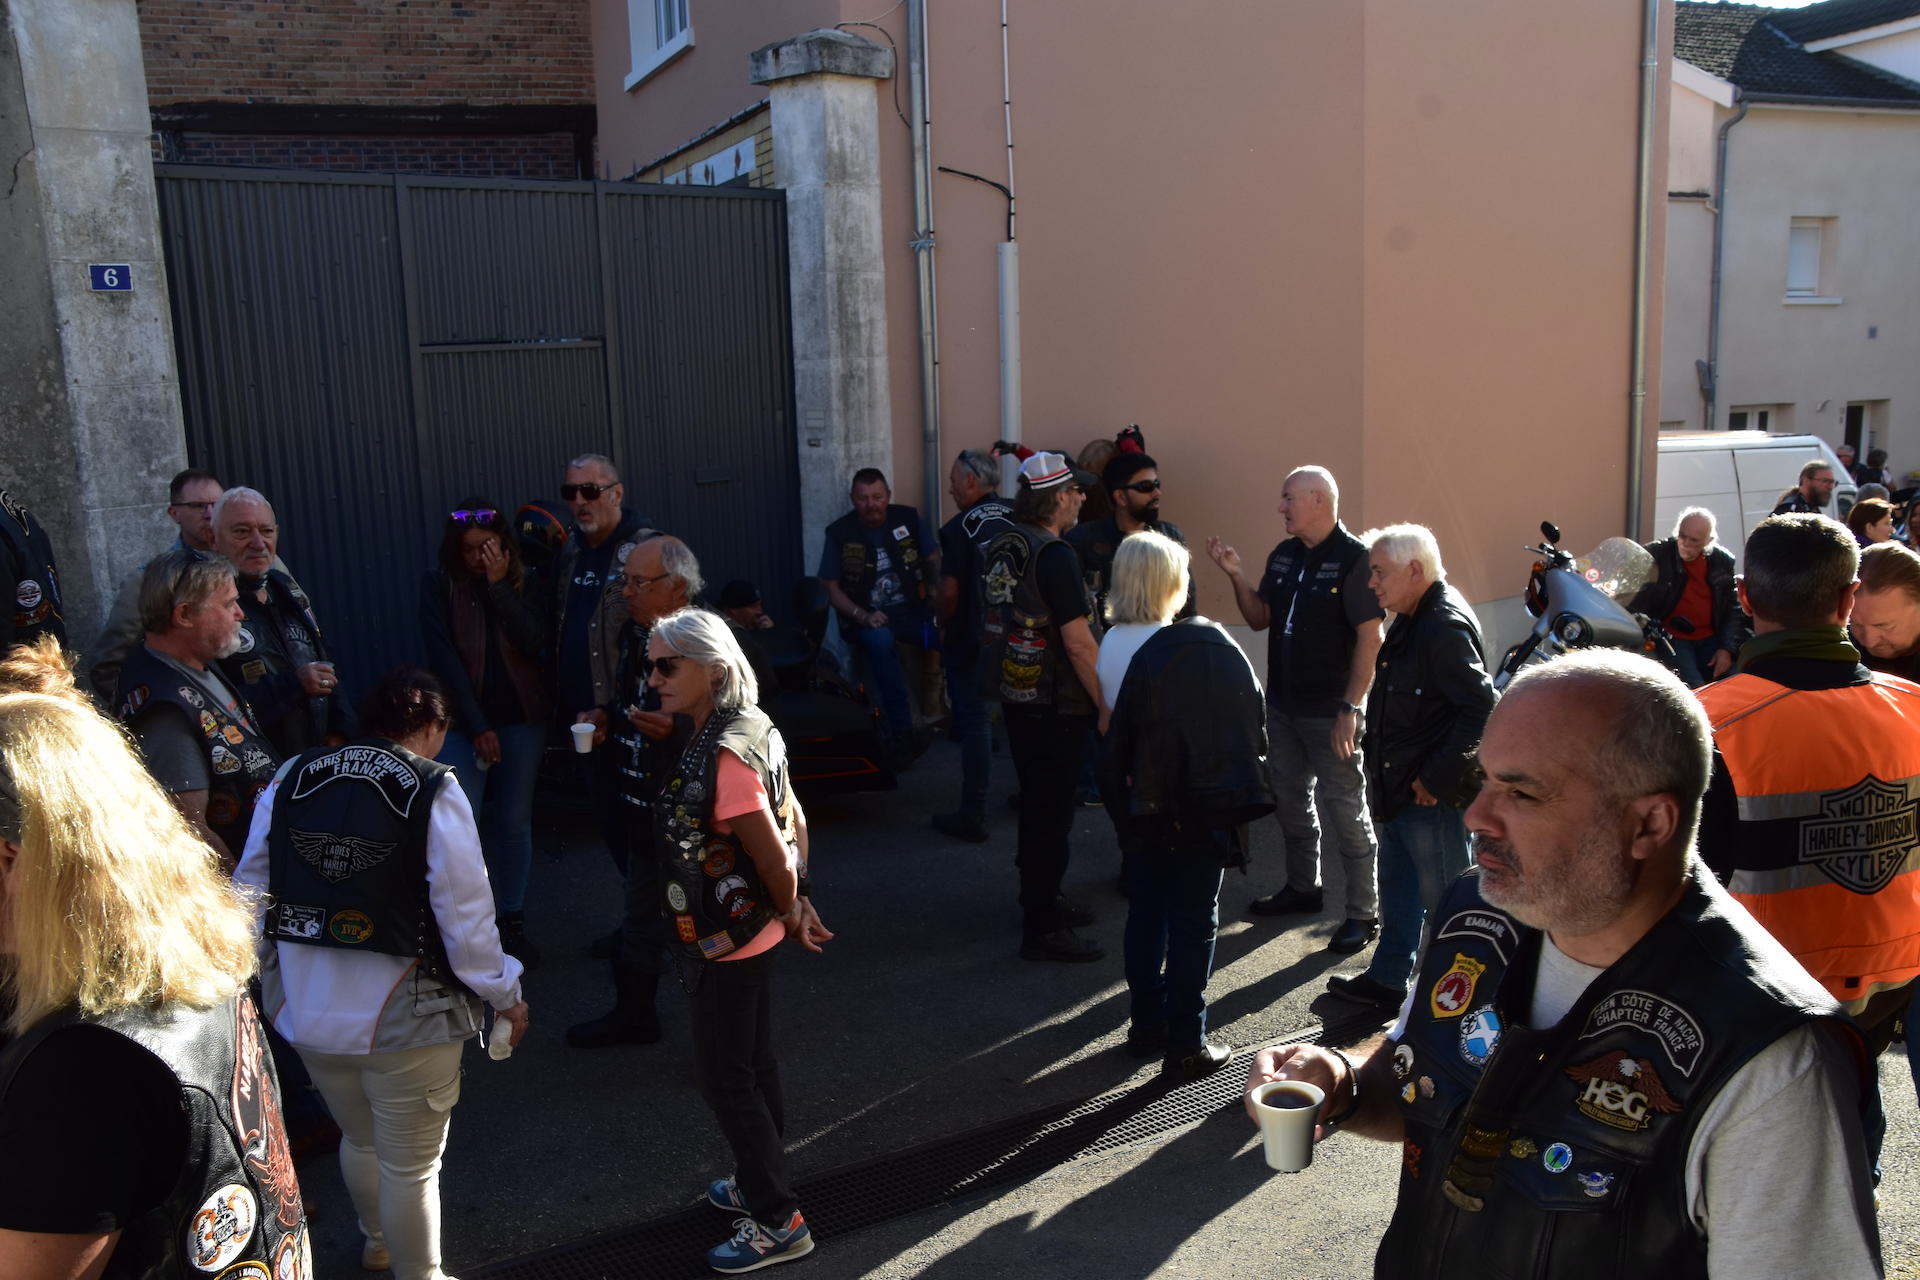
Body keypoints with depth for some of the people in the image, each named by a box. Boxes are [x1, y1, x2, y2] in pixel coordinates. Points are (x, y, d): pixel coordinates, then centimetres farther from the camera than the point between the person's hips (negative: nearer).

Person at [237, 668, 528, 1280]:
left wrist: (268, 975, 21)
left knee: (360, 1137, 29)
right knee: (412, 1164, 12)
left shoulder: (290, 780, -1)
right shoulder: (434, 791, -15)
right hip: (402, 1012, -6)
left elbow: (252, 891, 5)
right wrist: (505, 995, -1)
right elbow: (465, 913, -15)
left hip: (305, 1004, 6)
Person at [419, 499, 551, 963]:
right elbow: (443, 656, -9)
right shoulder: (439, 584, -4)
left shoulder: (521, 581, 3)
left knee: (514, 822, 6)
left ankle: (512, 922, 18)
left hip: (521, 717, 2)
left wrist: (500, 585, -16)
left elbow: (532, 643, -11)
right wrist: (477, 727, -12)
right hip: (464, 721, -2)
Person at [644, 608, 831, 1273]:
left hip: (726, 942, -9)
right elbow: (792, 821, 8)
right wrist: (797, 905, 7)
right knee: (753, 1065, 22)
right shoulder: (746, 730, 2)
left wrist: (790, 913, -8)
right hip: (751, 932, 9)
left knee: (726, 1079, 4)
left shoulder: (725, 755, -27)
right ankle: (761, 1184, 40)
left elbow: (774, 857, -25)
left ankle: (778, 1222, 16)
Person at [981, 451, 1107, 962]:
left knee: (1037, 802, 21)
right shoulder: (1054, 556, -20)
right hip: (1056, 707, -9)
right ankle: (1042, 929, 7)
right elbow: (1078, 642, -23)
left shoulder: (1000, 549, 7)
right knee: (1052, 811, -1)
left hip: (1015, 698, 9)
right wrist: (1108, 707, -17)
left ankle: (1041, 898, 36)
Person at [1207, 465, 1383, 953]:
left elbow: (1371, 638, -18)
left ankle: (1363, 913, 12)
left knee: (1344, 811, 0)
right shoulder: (1283, 556, 8)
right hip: (1283, 705, 8)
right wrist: (1237, 576, -3)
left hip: (1330, 712, -8)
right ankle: (1302, 886, 37)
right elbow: (1260, 619, 13)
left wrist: (1351, 707, -22)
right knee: (1290, 799, 19)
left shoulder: (1354, 558, -15)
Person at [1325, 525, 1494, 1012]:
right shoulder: (1411, 621, 10)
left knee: (1443, 898, 4)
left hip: (1432, 795, -10)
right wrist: (1385, 778, 15)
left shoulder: (1445, 626, -22)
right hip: (1399, 788, 10)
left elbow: (1480, 707, -28)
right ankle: (1386, 979, 36)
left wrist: (1437, 777, -24)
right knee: (1398, 887, 22)